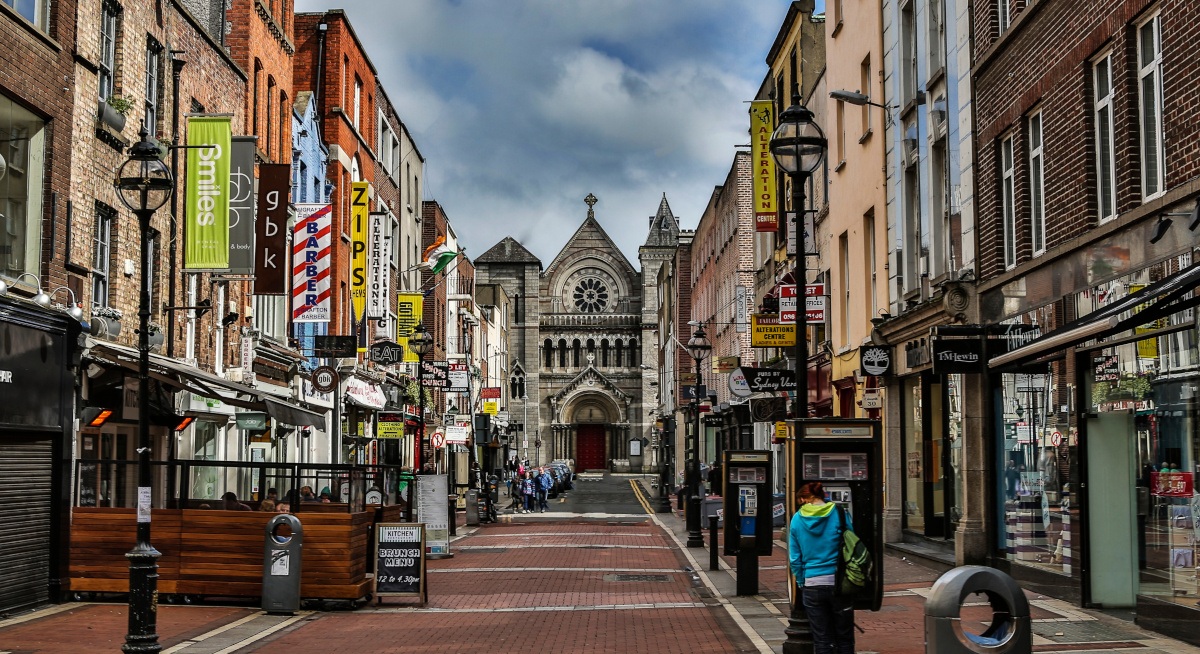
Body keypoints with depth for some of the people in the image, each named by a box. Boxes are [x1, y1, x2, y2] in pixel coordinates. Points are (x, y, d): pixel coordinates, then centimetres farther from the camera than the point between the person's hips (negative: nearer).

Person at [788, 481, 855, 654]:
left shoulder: (797, 519, 1)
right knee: (844, 639, 10)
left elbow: (794, 559, 3)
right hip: (838, 582, -1)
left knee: (821, 640, 8)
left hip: (812, 585, 1)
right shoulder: (839, 514, -4)